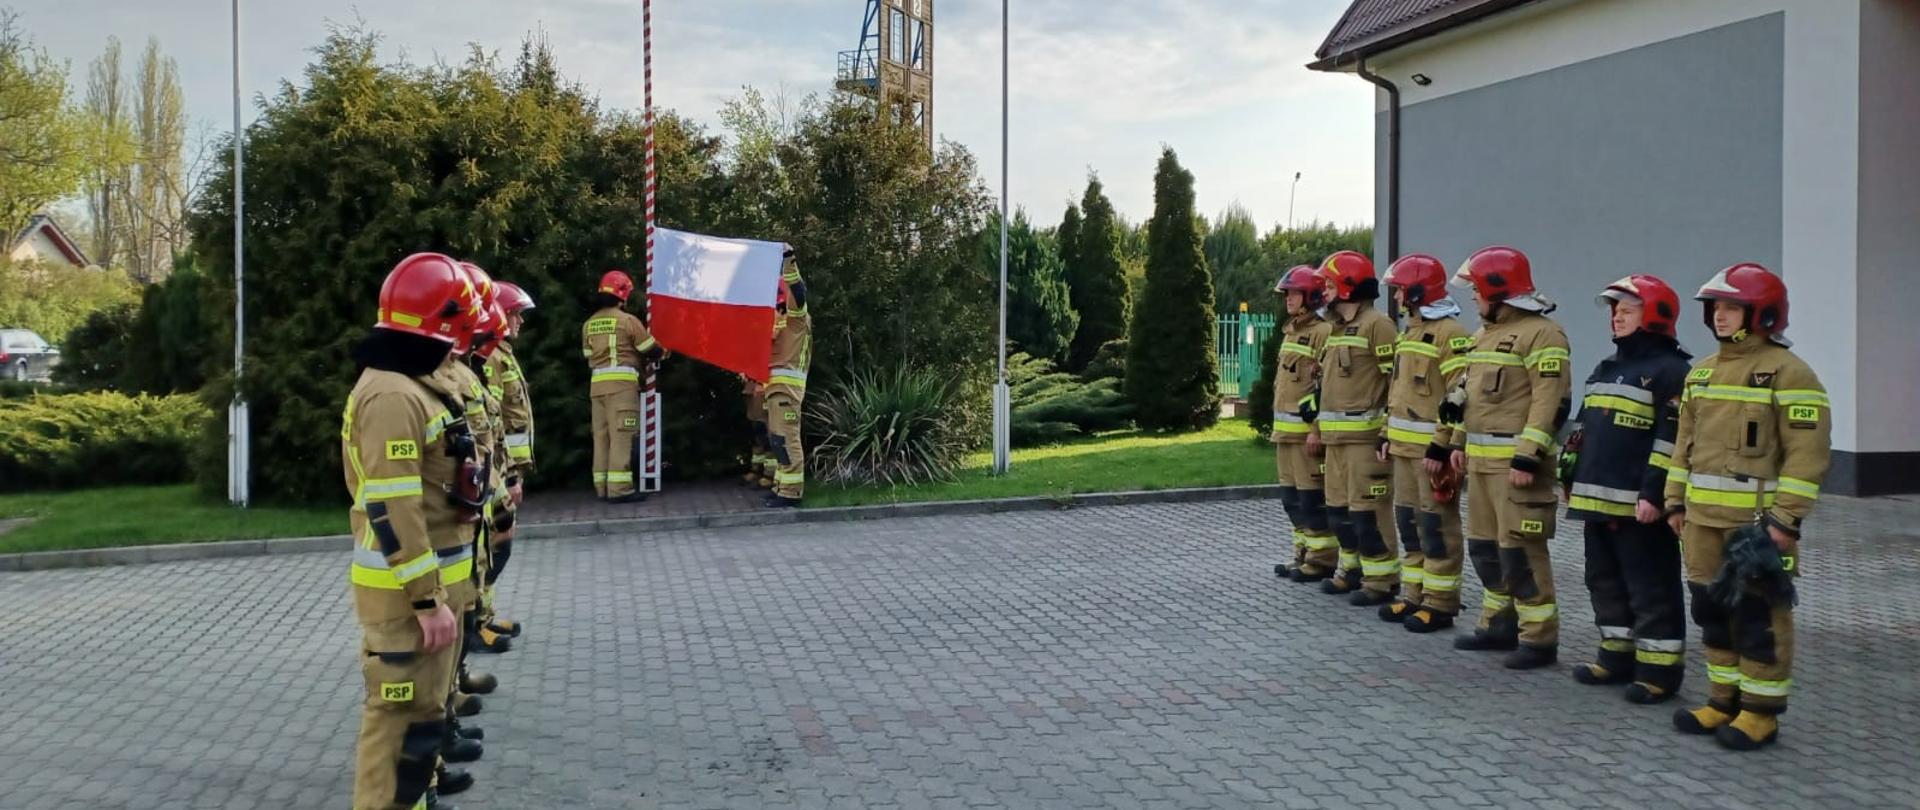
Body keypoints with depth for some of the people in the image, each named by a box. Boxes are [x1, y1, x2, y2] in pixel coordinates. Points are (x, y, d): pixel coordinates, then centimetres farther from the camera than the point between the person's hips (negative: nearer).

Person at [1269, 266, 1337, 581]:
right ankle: (1304, 552, 24)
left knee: (1313, 495, -6)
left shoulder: (1323, 331, -10)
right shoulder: (1291, 331, 19)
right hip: (1285, 428, 10)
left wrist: (1315, 401, -24)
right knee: (1291, 495, 14)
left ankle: (1323, 558, 1)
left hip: (1308, 427, -10)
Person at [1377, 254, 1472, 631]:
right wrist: (1389, 435, 19)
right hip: (1405, 446, 9)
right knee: (1408, 520, 13)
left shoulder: (1450, 333, -13)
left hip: (1433, 447, -9)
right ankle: (1415, 595, 21)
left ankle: (1440, 604, 4)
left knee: (1437, 525, -3)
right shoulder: (1409, 332, 17)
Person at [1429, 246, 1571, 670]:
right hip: (1480, 459, 10)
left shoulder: (1541, 334, -13)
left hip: (1515, 462, -10)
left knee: (1520, 549, -8)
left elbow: (1549, 402, -19)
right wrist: (1457, 442, 19)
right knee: (1483, 545, 15)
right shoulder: (1486, 332, 18)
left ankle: (1539, 638, 0)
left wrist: (1527, 457, -24)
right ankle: (1499, 624, 27)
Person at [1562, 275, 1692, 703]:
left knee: (1652, 588, -1)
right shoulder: (1605, 369, 18)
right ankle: (1618, 655, 27)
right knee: (1605, 580, 16)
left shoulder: (1670, 371, -9)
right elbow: (1582, 428, 22)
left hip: (1639, 504, -9)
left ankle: (1659, 667, 6)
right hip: (1597, 499, 9)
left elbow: (1671, 439, -16)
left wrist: (1654, 492, -21)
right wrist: (1570, 478, 20)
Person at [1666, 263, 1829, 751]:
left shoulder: (1787, 372, -9)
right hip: (1704, 518, 7)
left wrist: (1786, 518, -18)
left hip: (1757, 519, -7)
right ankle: (1725, 701, 24)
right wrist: (1676, 501, 14)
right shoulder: (1702, 372, 15)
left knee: (1759, 613, 0)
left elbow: (1808, 452, -14)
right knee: (1711, 608, 12)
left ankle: (1761, 712, 10)